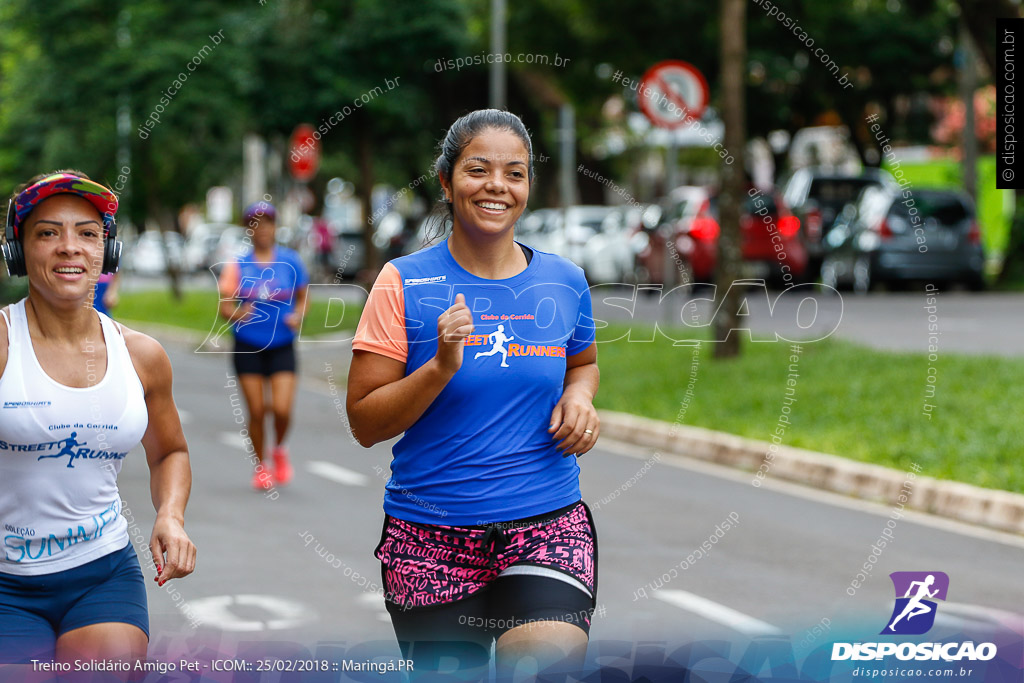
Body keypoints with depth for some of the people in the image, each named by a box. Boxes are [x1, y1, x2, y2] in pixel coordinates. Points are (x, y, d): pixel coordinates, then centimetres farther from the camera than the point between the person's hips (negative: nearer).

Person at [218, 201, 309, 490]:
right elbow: (224, 306, 0)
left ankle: (279, 449, 20)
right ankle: (260, 466, 21)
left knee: (282, 409, -12)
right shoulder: (238, 265, 1)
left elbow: (302, 297, 12)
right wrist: (237, 314, -21)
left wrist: (298, 316, -8)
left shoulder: (290, 261, 2)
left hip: (282, 347, 0)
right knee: (256, 411, 1)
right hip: (248, 347, 0)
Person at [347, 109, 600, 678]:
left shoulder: (563, 281, 6)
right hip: (432, 540, -1)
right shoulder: (404, 284, -3)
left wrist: (579, 397, 3)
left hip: (547, 526, 1)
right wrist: (441, 367, -19)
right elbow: (364, 424, -4)